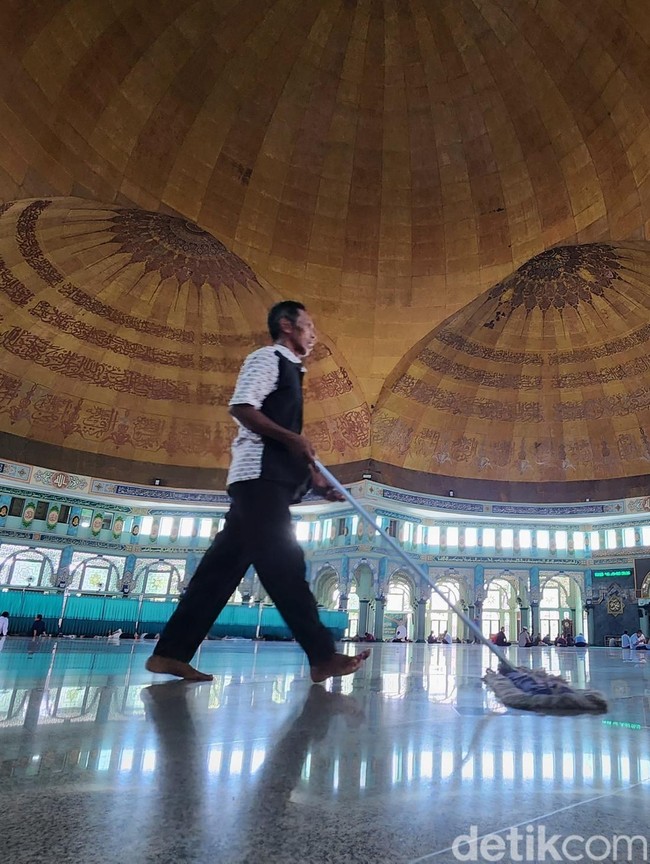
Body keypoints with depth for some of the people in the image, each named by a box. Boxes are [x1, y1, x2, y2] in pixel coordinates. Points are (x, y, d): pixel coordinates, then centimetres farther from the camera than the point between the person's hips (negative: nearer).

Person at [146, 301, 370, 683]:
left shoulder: (288, 369, 28)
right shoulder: (267, 357, 1)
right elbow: (241, 407, -14)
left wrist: (316, 478, 18)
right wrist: (292, 437, -17)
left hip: (270, 478, 10)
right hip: (259, 474, -10)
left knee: (224, 566, 5)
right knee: (284, 563, -12)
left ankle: (171, 652, 9)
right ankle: (323, 656, -10)